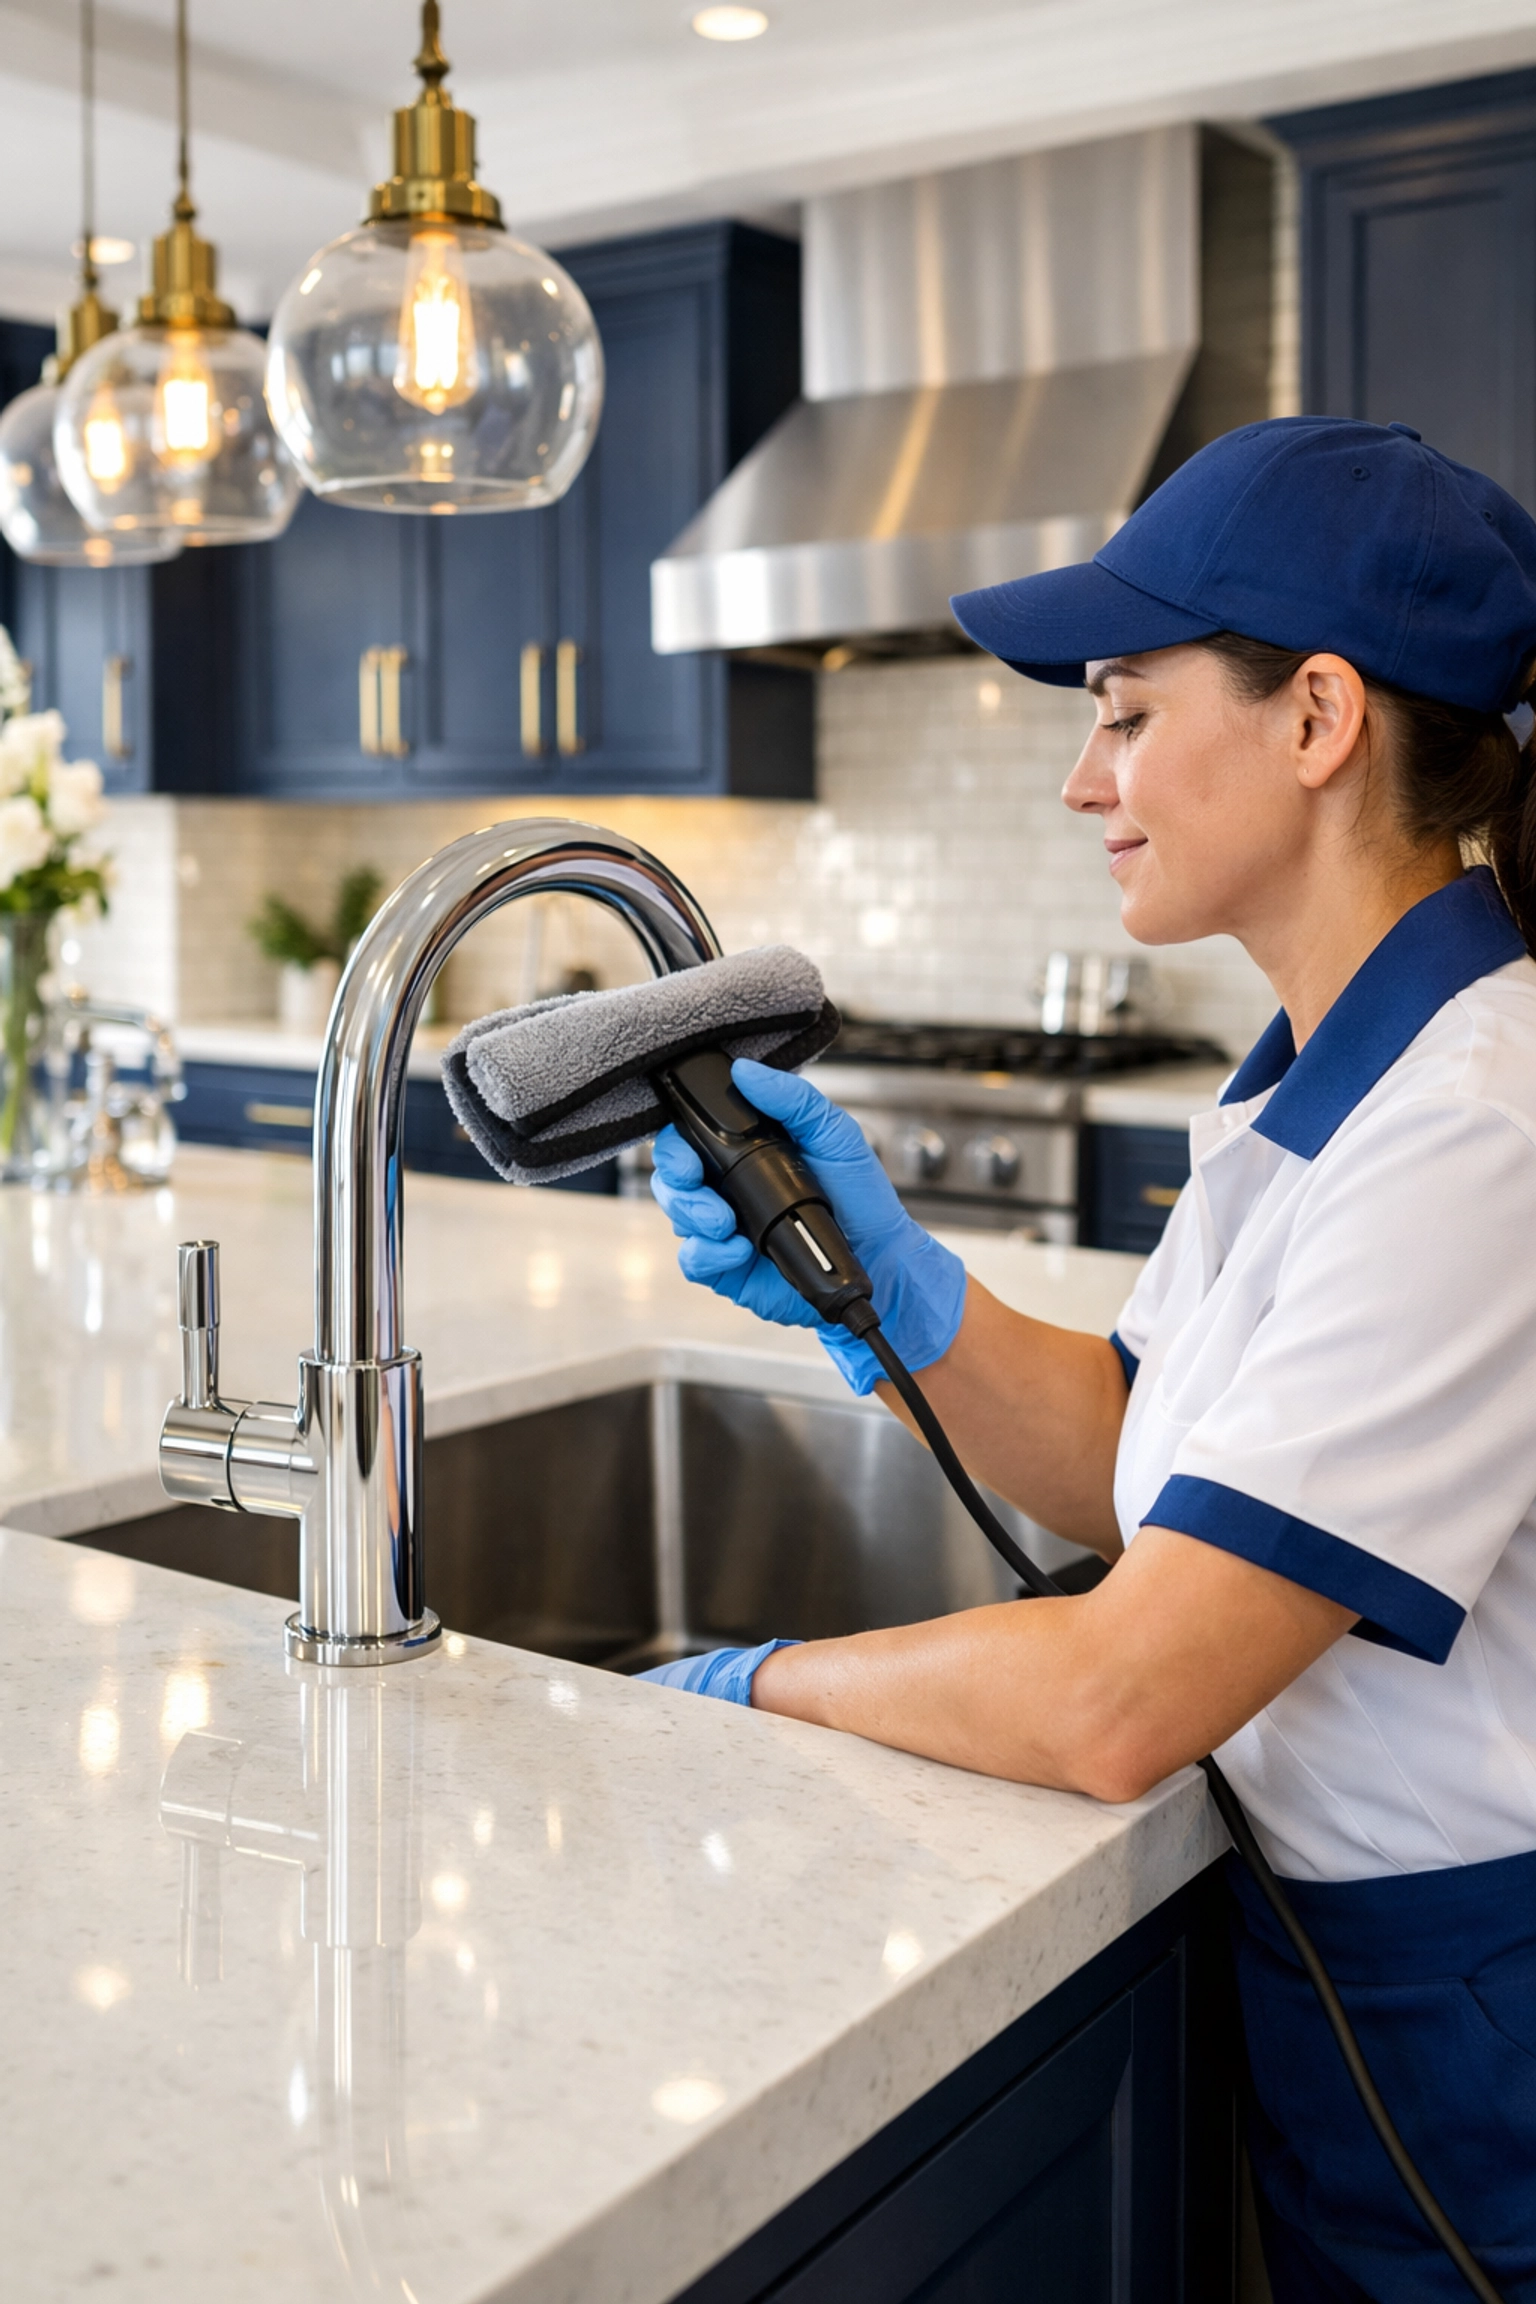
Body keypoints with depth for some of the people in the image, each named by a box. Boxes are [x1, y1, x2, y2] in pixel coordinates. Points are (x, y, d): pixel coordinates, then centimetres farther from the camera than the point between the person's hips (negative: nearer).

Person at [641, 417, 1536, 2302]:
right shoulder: (1313, 1079, 2)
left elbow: (1117, 1702, -30)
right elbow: (1124, 1468, 5)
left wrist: (763, 1684, -13)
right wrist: (895, 1285, -11)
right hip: (1313, 1952, 7)